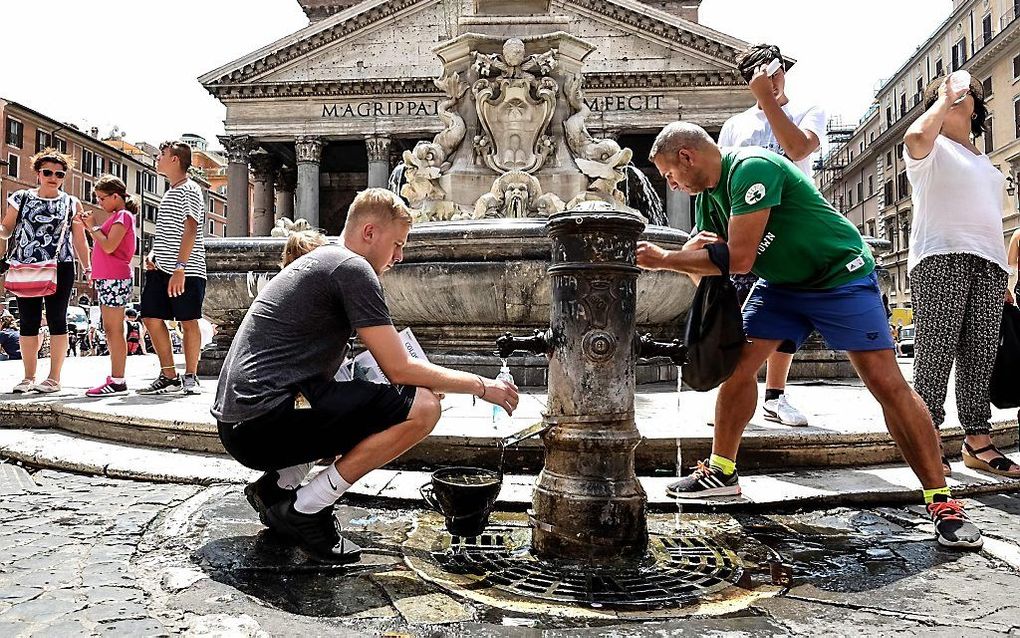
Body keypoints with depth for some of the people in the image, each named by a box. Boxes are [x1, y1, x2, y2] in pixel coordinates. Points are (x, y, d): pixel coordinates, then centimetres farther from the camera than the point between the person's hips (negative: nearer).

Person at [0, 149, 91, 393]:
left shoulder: (72, 204, 9)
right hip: (25, 268, 2)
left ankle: (54, 377, 3)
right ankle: (29, 377, 12)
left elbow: (79, 241, 10)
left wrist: (88, 268, 1)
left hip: (60, 269, -1)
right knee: (28, 321, 4)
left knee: (56, 319, -2)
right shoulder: (21, 199, 11)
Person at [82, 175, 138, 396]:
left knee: (114, 330, -10)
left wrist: (94, 227, -6)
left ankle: (118, 381, -9)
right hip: (106, 279, 10)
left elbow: (109, 246, -18)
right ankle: (115, 378, 14)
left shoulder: (123, 215, -8)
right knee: (109, 330, 10)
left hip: (115, 279, -10)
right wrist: (92, 227, 10)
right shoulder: (116, 216, 22)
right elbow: (104, 244, 19)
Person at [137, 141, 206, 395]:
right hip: (160, 269, 9)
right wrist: (152, 254, 10)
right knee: (151, 318, 4)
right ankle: (169, 376, 11)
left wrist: (180, 267, -23)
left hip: (187, 270, -9)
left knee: (189, 322, -2)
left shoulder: (190, 190, -6)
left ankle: (190, 378, 7)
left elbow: (190, 230, -15)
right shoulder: (169, 193, 22)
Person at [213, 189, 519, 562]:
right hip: (264, 423, -10)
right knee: (422, 408, -15)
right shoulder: (352, 268, -9)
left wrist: (422, 385, 16)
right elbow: (399, 369, -11)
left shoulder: (319, 262, 21)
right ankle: (304, 511, -8)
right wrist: (481, 386, 0)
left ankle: (277, 486, 14)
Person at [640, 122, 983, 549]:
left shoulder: (752, 168, -26)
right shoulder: (707, 197, 3)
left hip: (842, 276, -8)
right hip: (782, 284, 8)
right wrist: (678, 256, -22)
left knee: (887, 383, -12)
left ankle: (941, 502, -2)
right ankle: (722, 471, 9)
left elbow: (738, 260, -30)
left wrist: (664, 259, -22)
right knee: (737, 362, -3)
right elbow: (707, 268, 2)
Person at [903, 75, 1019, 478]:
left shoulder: (985, 164, 31)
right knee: (936, 351, -12)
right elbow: (917, 136, -16)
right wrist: (942, 99, 2)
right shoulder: (932, 149, 11)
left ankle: (977, 440, 4)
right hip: (941, 257, -6)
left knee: (981, 354, 1)